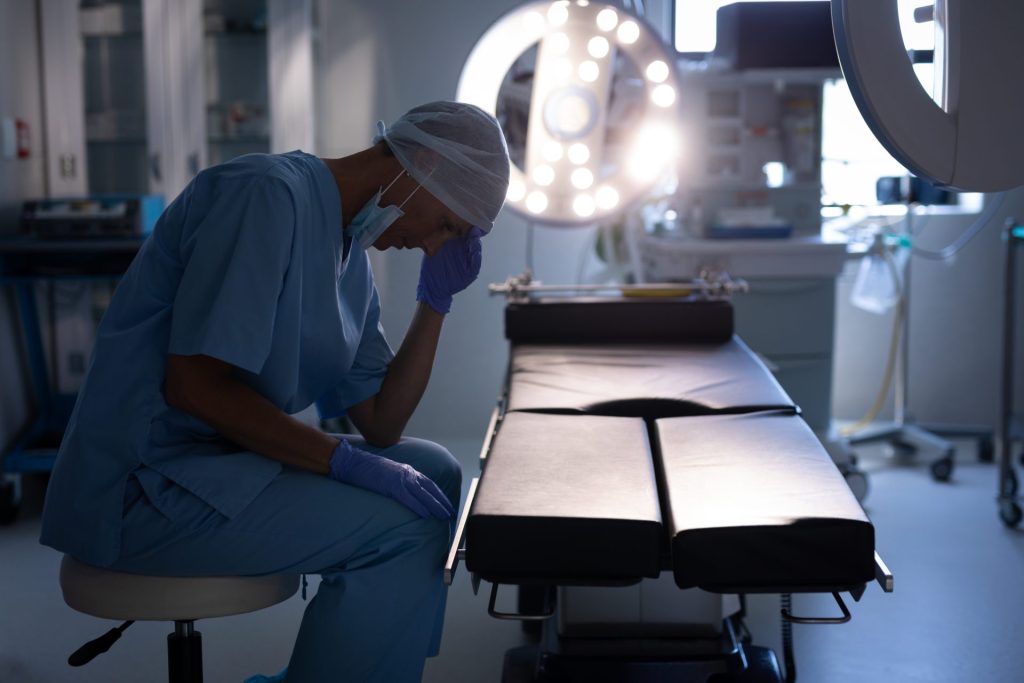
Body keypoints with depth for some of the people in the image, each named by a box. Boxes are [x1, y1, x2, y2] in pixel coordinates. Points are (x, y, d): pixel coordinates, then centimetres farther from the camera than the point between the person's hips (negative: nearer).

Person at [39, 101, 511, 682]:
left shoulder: (354, 252, 10)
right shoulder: (270, 194, -17)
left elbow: (381, 422, 10)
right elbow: (194, 384, -23)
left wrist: (437, 300, 2)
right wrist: (347, 460, -21)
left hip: (232, 459, 10)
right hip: (138, 493, -10)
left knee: (435, 471, 10)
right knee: (408, 532, -18)